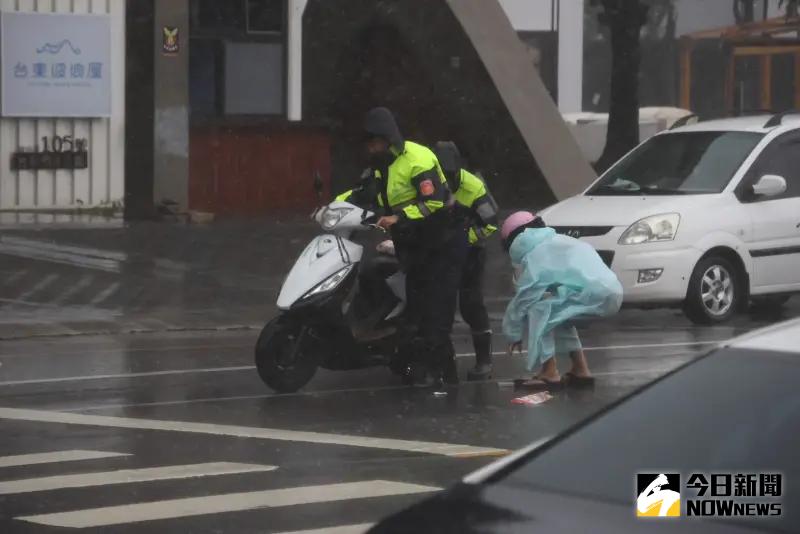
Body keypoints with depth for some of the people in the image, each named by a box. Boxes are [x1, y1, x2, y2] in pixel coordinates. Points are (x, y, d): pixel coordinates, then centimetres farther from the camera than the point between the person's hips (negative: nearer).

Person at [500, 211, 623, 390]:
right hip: (611, 290, 9)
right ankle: (581, 370, 23)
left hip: (594, 294, -9)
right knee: (556, 313, 26)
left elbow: (523, 299, 5)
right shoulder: (557, 241, 26)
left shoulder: (535, 257, 0)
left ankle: (550, 374, -5)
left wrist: (514, 334, 16)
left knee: (538, 309, -2)